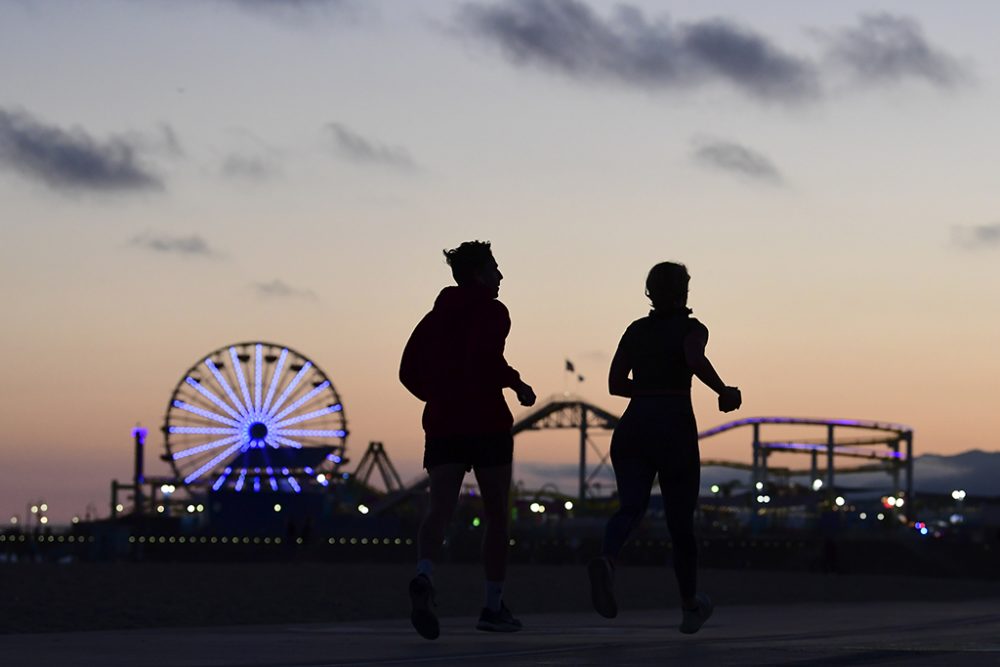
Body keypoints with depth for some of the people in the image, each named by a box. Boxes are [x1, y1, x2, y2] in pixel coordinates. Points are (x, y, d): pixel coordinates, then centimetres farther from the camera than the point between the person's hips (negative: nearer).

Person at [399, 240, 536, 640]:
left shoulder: (435, 317, 17)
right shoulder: (491, 311, -2)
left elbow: (409, 372, 14)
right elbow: (486, 356, -21)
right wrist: (517, 385, -7)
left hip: (442, 423, 5)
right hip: (486, 422, -4)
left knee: (440, 509, -11)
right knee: (497, 516, 9)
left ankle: (424, 578, -39)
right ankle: (493, 606, 11)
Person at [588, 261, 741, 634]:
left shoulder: (635, 331, 14)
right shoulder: (691, 328, 2)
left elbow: (616, 384, 14)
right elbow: (695, 359, -20)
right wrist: (723, 392, -7)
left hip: (633, 427, 3)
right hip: (675, 428, -3)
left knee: (631, 508, -12)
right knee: (680, 521, 11)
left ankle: (606, 561, -46)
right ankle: (690, 606, 26)